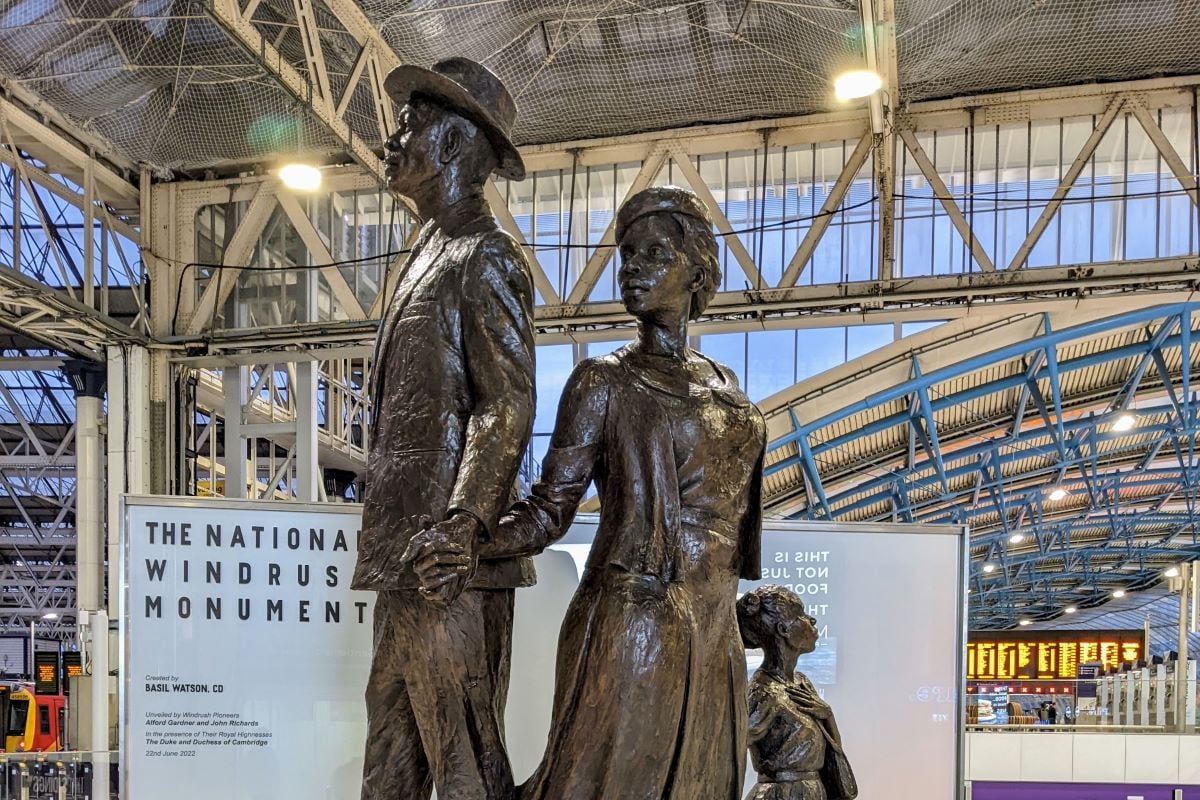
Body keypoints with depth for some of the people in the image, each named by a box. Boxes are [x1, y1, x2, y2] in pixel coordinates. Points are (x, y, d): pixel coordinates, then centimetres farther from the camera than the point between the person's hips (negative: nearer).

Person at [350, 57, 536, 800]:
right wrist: (393, 543, 19)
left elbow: (508, 405, -16)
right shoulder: (431, 252, 23)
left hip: (449, 554, -9)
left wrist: (462, 523, -29)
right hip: (407, 550, 9)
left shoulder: (487, 256, -5)